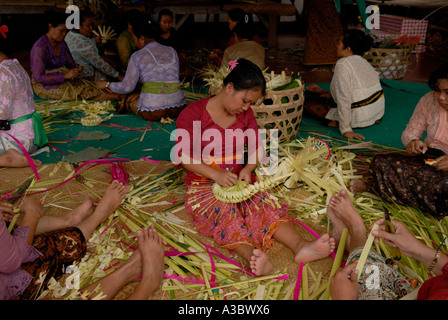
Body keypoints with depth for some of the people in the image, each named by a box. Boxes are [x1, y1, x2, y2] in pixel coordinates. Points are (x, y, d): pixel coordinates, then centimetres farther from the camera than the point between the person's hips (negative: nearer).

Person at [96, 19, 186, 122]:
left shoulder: (137, 56, -3)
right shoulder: (172, 51, 11)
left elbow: (127, 87, -5)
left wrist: (106, 84, 14)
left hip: (152, 111, -4)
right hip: (177, 109, 4)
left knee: (125, 99, 22)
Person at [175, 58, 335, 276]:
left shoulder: (245, 115, 9)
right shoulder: (193, 113, -8)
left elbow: (256, 148, 11)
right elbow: (183, 155, -12)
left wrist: (248, 169, -12)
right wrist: (216, 174, -26)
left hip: (239, 180, 4)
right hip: (204, 184, -4)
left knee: (264, 203, -25)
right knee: (225, 211, -35)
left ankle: (300, 246, -44)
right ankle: (252, 256, -58)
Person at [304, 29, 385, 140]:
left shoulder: (343, 64, -20)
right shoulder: (363, 61, 8)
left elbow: (344, 98, -27)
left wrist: (345, 129, -26)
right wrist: (326, 93, 26)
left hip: (361, 117, -9)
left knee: (308, 105, -4)